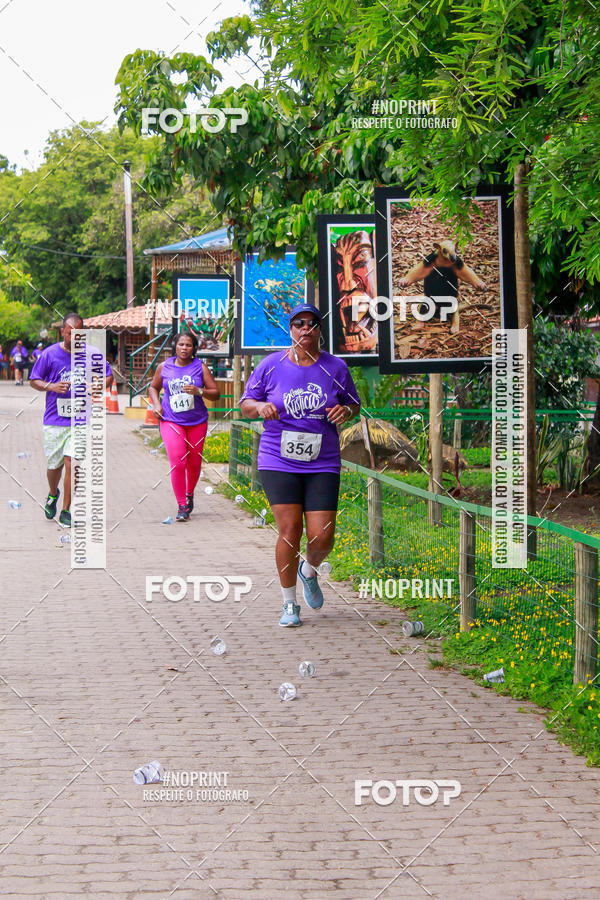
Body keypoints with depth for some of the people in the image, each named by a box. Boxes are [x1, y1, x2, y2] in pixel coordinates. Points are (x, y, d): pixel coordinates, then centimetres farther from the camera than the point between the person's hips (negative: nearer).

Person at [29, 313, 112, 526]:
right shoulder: (49, 354, -2)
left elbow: (108, 376, 12)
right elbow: (34, 381, 5)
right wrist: (51, 386, -15)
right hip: (54, 420, 1)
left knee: (71, 463, -10)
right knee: (54, 466, 9)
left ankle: (66, 511, 2)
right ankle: (53, 494, 42)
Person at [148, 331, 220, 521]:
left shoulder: (200, 367, 0)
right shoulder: (164, 367, 4)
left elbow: (216, 393, 0)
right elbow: (153, 387, 21)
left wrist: (199, 391, -18)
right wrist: (156, 404, 3)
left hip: (197, 422, 1)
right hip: (171, 422, -1)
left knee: (194, 463, 10)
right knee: (178, 463, -15)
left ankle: (189, 494, 39)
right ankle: (182, 506, -7)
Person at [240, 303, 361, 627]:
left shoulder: (335, 367, 4)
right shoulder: (271, 365, 2)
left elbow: (354, 404, 16)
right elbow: (245, 404, 8)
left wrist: (345, 411, -8)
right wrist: (260, 406, -15)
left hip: (323, 464, 1)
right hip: (279, 463, -1)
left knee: (322, 537, -7)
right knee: (289, 532, -9)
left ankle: (308, 571, 30)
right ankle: (289, 604, 8)